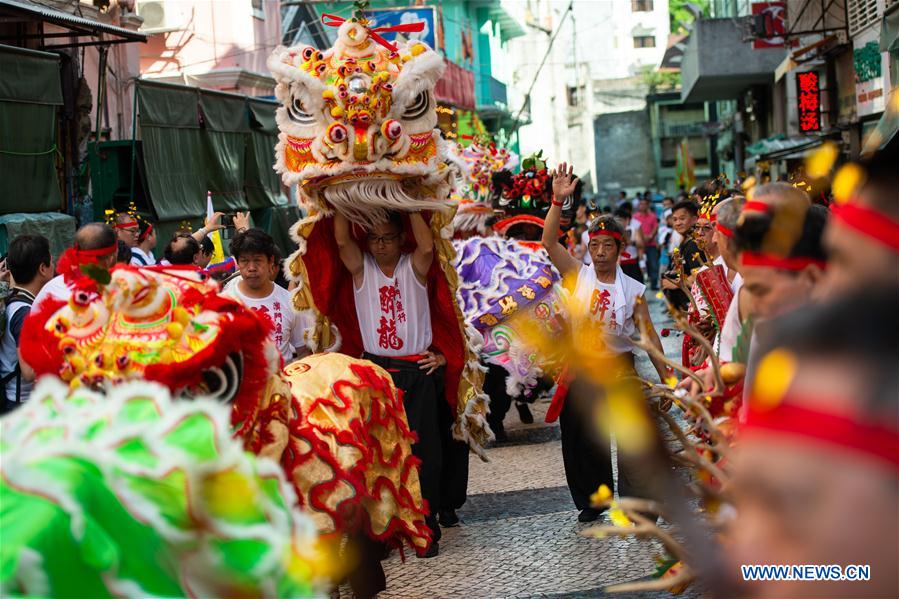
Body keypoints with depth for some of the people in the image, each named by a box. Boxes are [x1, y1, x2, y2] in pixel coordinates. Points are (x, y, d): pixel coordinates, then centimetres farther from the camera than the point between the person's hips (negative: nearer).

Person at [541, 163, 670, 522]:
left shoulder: (633, 290, 3)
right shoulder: (578, 276, 2)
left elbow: (649, 336, 5)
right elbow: (548, 242, -10)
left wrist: (665, 378, 0)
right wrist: (558, 201, -22)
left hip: (620, 367, -1)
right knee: (583, 441, 8)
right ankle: (592, 502, 22)